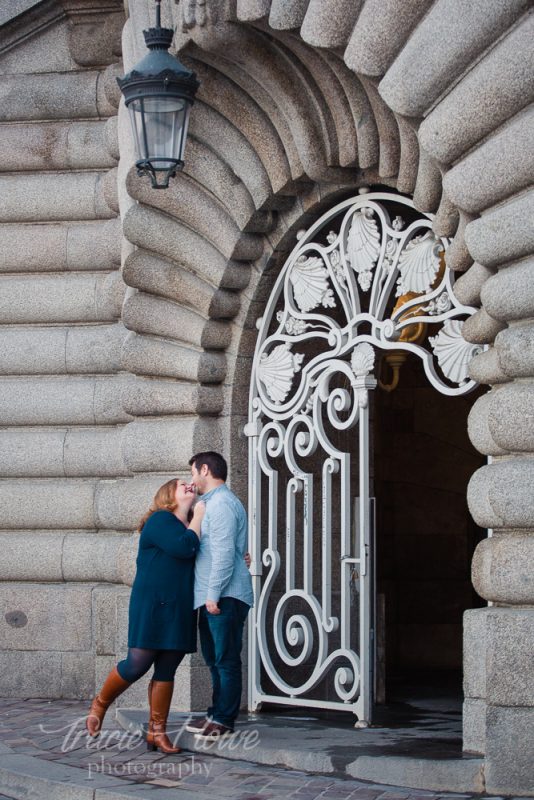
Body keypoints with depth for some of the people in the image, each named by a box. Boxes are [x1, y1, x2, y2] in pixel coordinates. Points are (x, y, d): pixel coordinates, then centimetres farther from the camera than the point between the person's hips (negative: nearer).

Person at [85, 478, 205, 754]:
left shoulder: (190, 526, 19)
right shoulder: (160, 520, -5)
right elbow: (184, 548, -20)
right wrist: (198, 517, -7)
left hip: (179, 610, 7)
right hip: (152, 605, -7)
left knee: (166, 671, 4)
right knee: (137, 664, -7)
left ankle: (157, 732, 6)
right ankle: (100, 704, 16)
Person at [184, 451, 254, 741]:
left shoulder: (221, 504, -13)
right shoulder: (212, 503, 21)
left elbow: (224, 553, -20)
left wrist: (213, 594, -21)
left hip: (225, 597, -11)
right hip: (213, 597, 11)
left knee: (226, 659, -6)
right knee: (215, 659, 15)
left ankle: (223, 720, -4)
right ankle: (217, 715, 22)